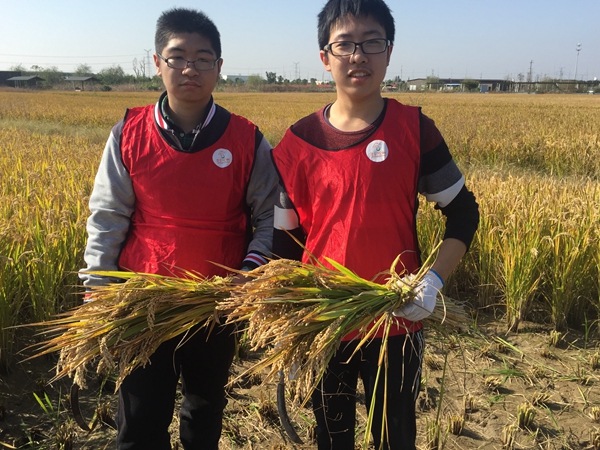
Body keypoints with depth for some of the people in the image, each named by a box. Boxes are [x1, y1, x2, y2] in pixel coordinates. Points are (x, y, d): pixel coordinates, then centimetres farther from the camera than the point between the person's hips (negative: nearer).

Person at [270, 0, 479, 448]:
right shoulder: (298, 143, -5)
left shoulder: (414, 129, -8)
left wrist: (434, 279, -16)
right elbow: (284, 239, 2)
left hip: (397, 326, -1)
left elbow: (464, 212, 0)